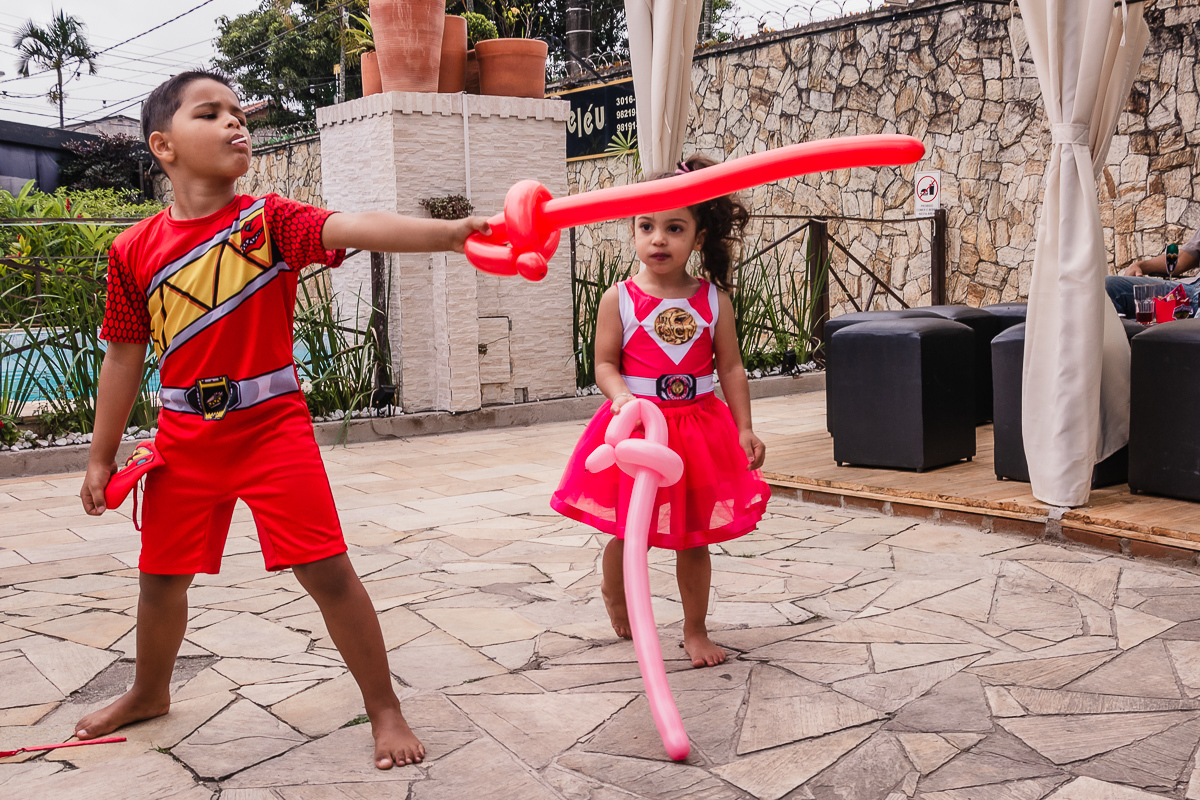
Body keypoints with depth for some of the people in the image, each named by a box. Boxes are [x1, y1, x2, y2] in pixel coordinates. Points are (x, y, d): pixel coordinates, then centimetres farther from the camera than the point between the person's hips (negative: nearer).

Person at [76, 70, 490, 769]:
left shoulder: (271, 221, -8)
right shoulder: (135, 250, -1)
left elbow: (357, 228, -26)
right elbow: (125, 357, 7)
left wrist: (453, 232, -43)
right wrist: (102, 457, 11)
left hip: (273, 426, -3)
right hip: (184, 440, 3)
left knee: (327, 570, -6)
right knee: (162, 575, 18)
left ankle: (385, 710, 10)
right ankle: (150, 692, 46)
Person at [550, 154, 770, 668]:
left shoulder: (713, 299, 0)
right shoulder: (620, 299, -5)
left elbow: (731, 367, 3)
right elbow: (605, 364, -5)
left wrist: (744, 429, -1)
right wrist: (620, 395, -26)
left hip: (699, 427, 2)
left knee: (693, 538, 10)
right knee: (629, 533, 8)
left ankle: (695, 630, 26)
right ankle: (613, 592, 42)